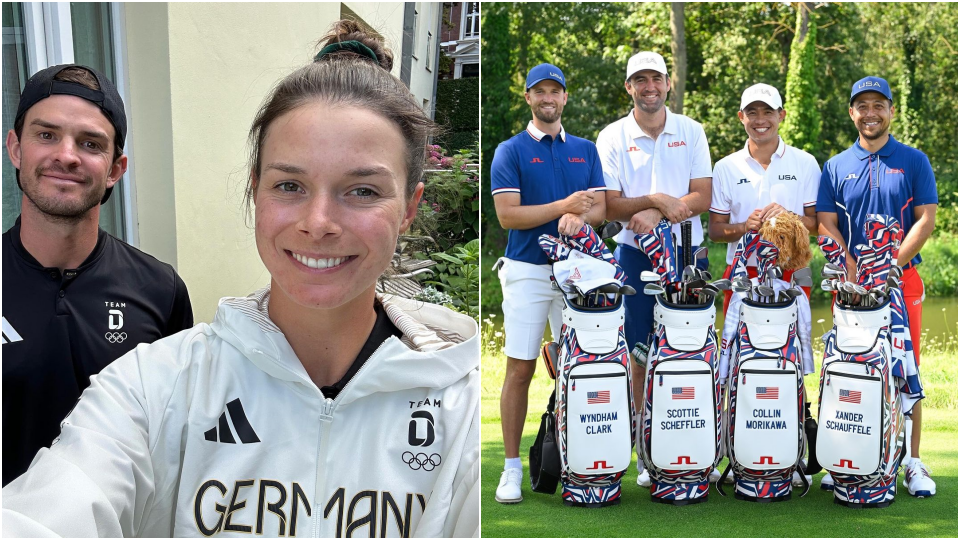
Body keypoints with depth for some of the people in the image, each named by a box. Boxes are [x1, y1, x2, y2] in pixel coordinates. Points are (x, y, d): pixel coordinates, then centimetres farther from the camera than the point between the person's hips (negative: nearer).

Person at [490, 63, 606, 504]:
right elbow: (508, 215, -7)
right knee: (520, 369, -2)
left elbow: (600, 208, 8)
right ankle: (512, 467, 7)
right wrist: (564, 206, -12)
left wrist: (579, 217, -14)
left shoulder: (586, 150, 15)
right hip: (527, 270, -3)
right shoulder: (510, 150, 3)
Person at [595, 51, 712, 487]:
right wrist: (656, 199, -19)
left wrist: (660, 215, -17)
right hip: (636, 255, -1)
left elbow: (702, 197, 0)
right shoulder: (612, 137, 4)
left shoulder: (691, 132, 7)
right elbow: (611, 207, -3)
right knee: (643, 355, 2)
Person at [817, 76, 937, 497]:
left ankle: (912, 462, 6)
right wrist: (855, 272, -10)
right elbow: (826, 224, 4)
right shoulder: (835, 167, 11)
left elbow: (926, 220, 0)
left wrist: (890, 265, -12)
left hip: (901, 278, -1)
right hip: (850, 283, 1)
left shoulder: (913, 162, 8)